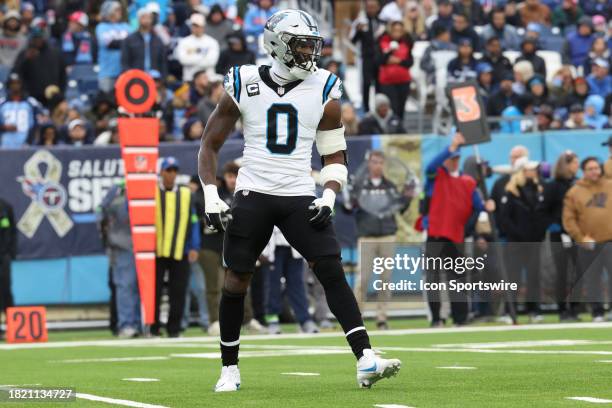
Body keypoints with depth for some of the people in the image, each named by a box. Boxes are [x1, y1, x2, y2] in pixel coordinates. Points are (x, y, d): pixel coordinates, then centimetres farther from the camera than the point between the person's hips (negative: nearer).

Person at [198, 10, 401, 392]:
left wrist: (329, 197, -8)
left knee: (333, 272, -12)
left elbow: (335, 156, 10)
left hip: (300, 197, 1)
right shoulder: (244, 85, 0)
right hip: (253, 193, 0)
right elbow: (210, 145, 9)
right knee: (236, 280, 3)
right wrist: (211, 196, -2)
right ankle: (229, 369, 18)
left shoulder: (324, 91, 3)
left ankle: (366, 361, -17)